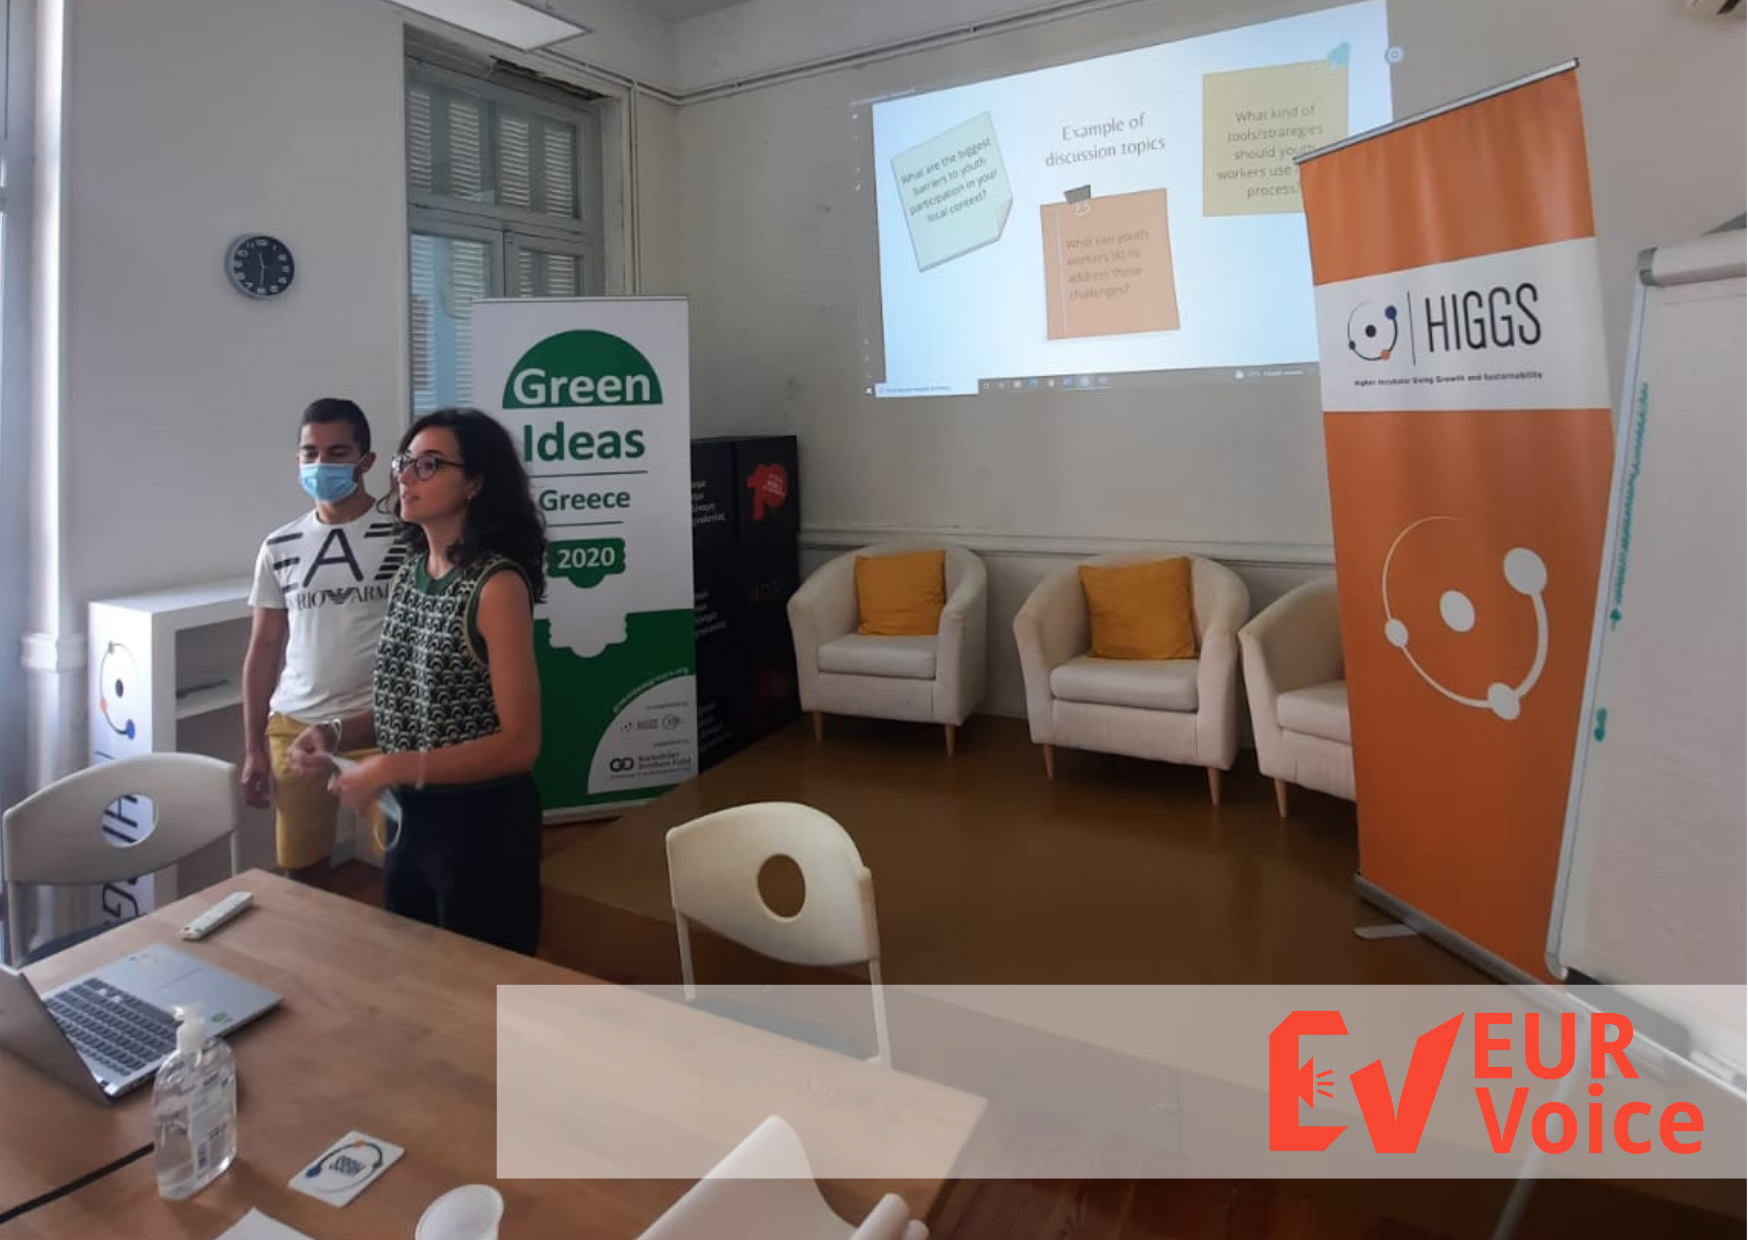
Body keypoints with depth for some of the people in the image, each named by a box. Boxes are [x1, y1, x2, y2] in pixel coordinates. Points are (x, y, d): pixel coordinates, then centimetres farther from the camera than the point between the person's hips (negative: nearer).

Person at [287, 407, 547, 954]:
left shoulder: (497, 584, -19)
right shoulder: (409, 574, 4)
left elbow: (519, 743, -22)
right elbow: (406, 705, 12)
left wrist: (391, 769, -22)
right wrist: (334, 732, -5)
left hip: (482, 825, -7)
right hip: (409, 818, 7)